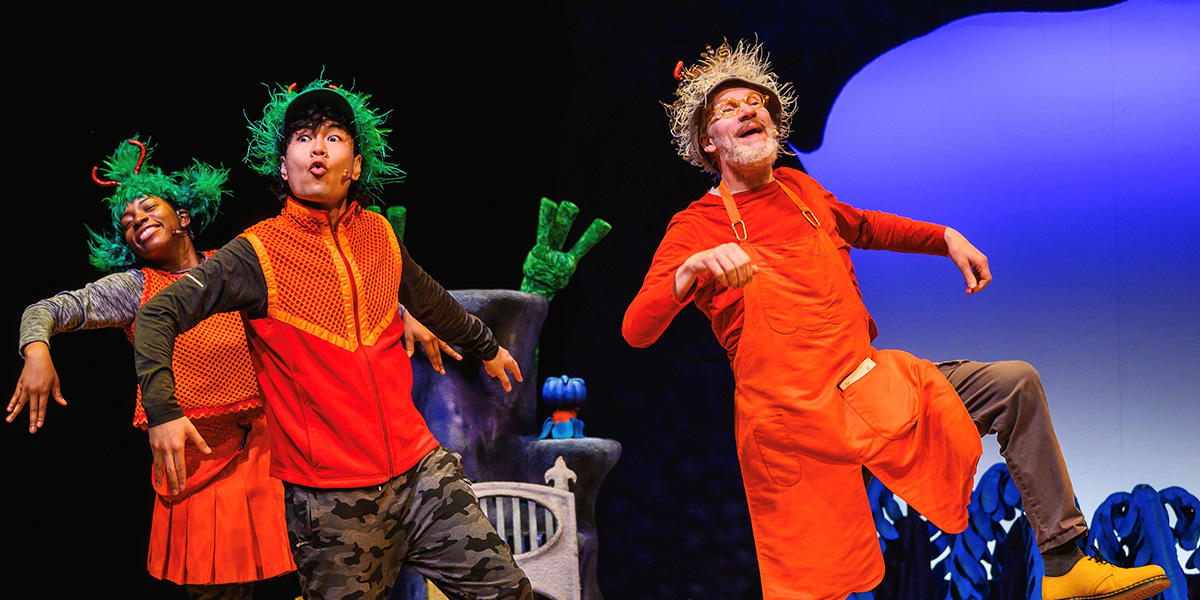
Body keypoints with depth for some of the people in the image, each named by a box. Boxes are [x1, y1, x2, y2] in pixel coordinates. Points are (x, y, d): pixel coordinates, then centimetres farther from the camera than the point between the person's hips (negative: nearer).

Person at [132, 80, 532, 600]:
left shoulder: (379, 236, 9)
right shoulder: (259, 253, -5)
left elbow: (430, 301, 28)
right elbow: (157, 315, -4)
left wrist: (486, 347, 44)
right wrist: (162, 411, -18)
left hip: (420, 468, 4)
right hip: (329, 496, -4)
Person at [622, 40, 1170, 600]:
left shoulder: (801, 190, 13)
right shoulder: (695, 227, -6)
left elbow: (862, 226, 36)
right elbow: (635, 330, -17)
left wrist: (947, 238, 25)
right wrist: (693, 267, -34)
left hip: (871, 381, 6)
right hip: (795, 419, -6)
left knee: (1016, 385, 2)